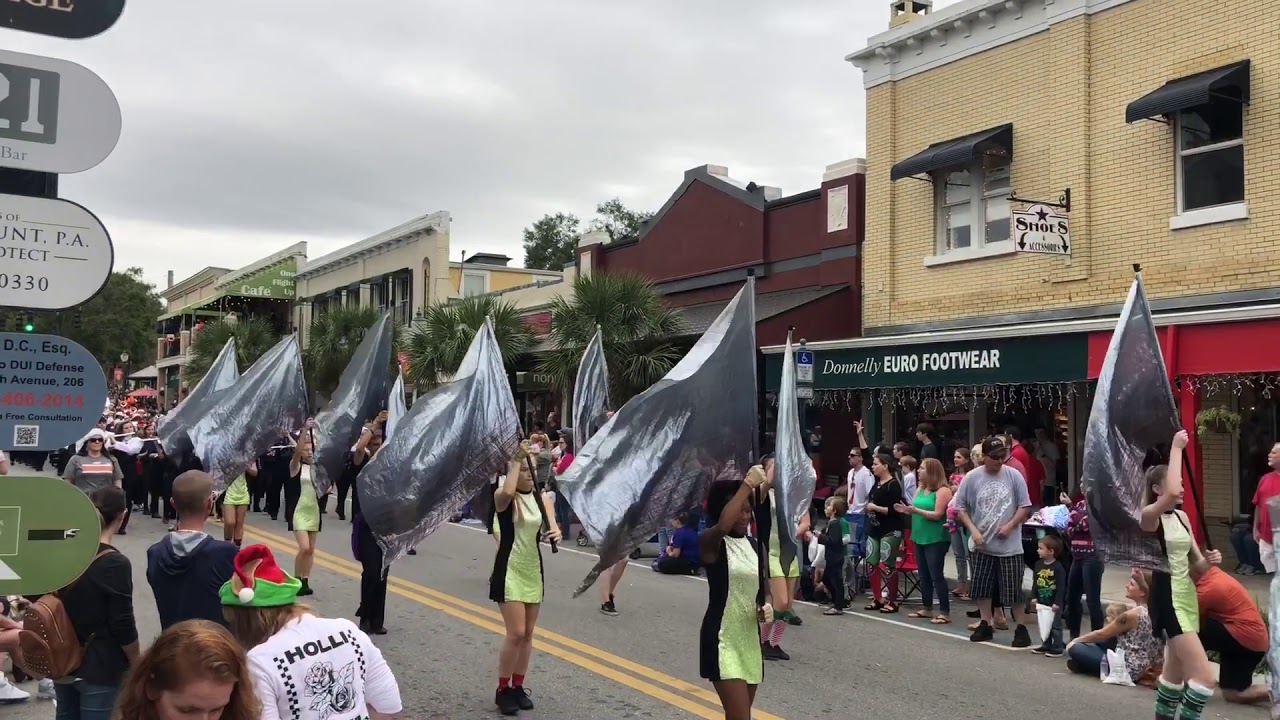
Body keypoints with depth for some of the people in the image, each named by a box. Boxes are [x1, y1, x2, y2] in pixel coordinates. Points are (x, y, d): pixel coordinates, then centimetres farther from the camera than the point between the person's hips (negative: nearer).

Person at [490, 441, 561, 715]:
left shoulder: (543, 498, 3)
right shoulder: (503, 496, -12)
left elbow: (551, 527, -8)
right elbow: (507, 492, -37)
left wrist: (555, 533, -31)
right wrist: (517, 459, -28)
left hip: (534, 570, 6)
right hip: (509, 571, -6)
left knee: (528, 634, 11)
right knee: (516, 633, -10)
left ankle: (518, 687, 24)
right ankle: (502, 690, 5)